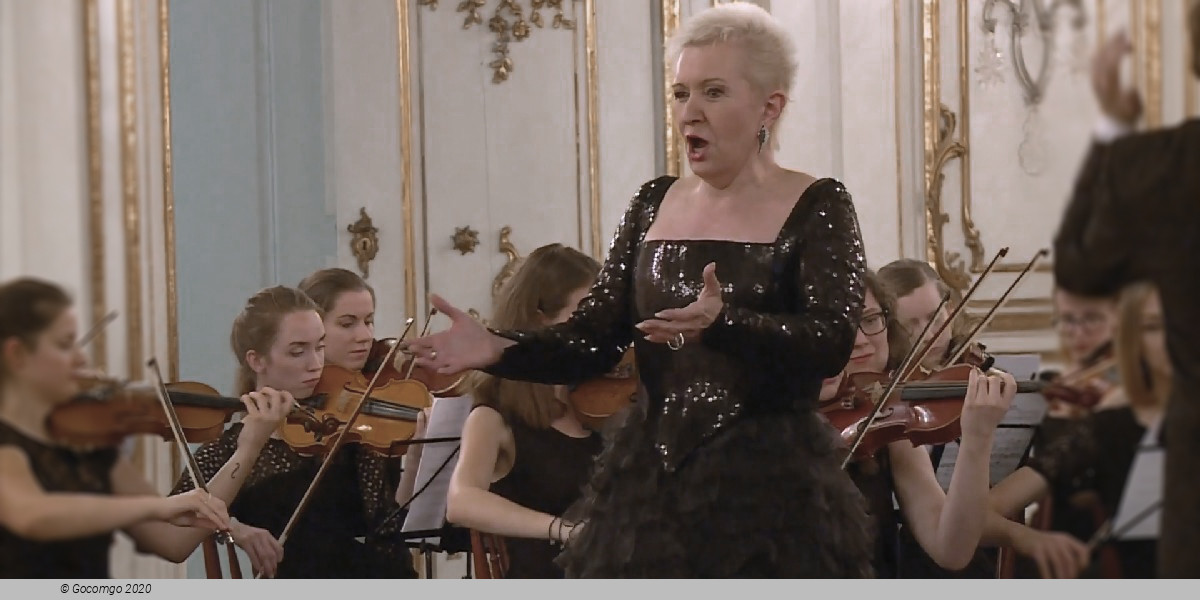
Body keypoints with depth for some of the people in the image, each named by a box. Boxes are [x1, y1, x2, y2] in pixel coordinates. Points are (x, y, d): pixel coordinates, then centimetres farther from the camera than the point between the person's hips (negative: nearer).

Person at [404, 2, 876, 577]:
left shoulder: (816, 208, -4)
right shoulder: (654, 206, 11)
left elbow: (833, 341, -18)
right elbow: (593, 339, 4)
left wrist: (723, 326, -36)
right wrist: (498, 349, -15)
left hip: (771, 489, -4)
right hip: (648, 484, 4)